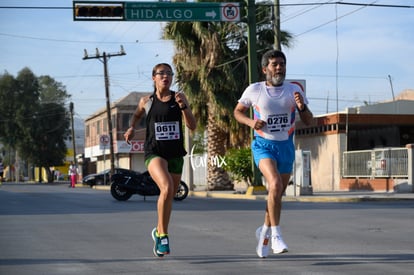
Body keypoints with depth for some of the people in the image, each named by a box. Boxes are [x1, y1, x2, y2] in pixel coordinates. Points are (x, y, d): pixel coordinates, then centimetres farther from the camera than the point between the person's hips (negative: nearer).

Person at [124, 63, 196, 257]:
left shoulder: (179, 98, 3)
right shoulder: (146, 101, 3)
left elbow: (192, 126, -2)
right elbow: (137, 115, 26)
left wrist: (183, 106, -15)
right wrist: (132, 128, 8)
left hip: (175, 154, 3)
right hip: (154, 152, -3)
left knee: (170, 196, 14)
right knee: (167, 188, -27)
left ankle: (159, 232, 39)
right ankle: (163, 236, -16)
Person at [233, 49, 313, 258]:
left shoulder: (294, 90, 1)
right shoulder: (254, 90, -4)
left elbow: (308, 122, 2)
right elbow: (238, 111, 10)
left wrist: (302, 107, -19)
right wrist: (250, 122, -10)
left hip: (286, 146, 4)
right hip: (263, 145, -3)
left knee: (277, 194, 11)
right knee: (275, 184, -27)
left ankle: (265, 231, 35)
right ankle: (275, 235, -18)